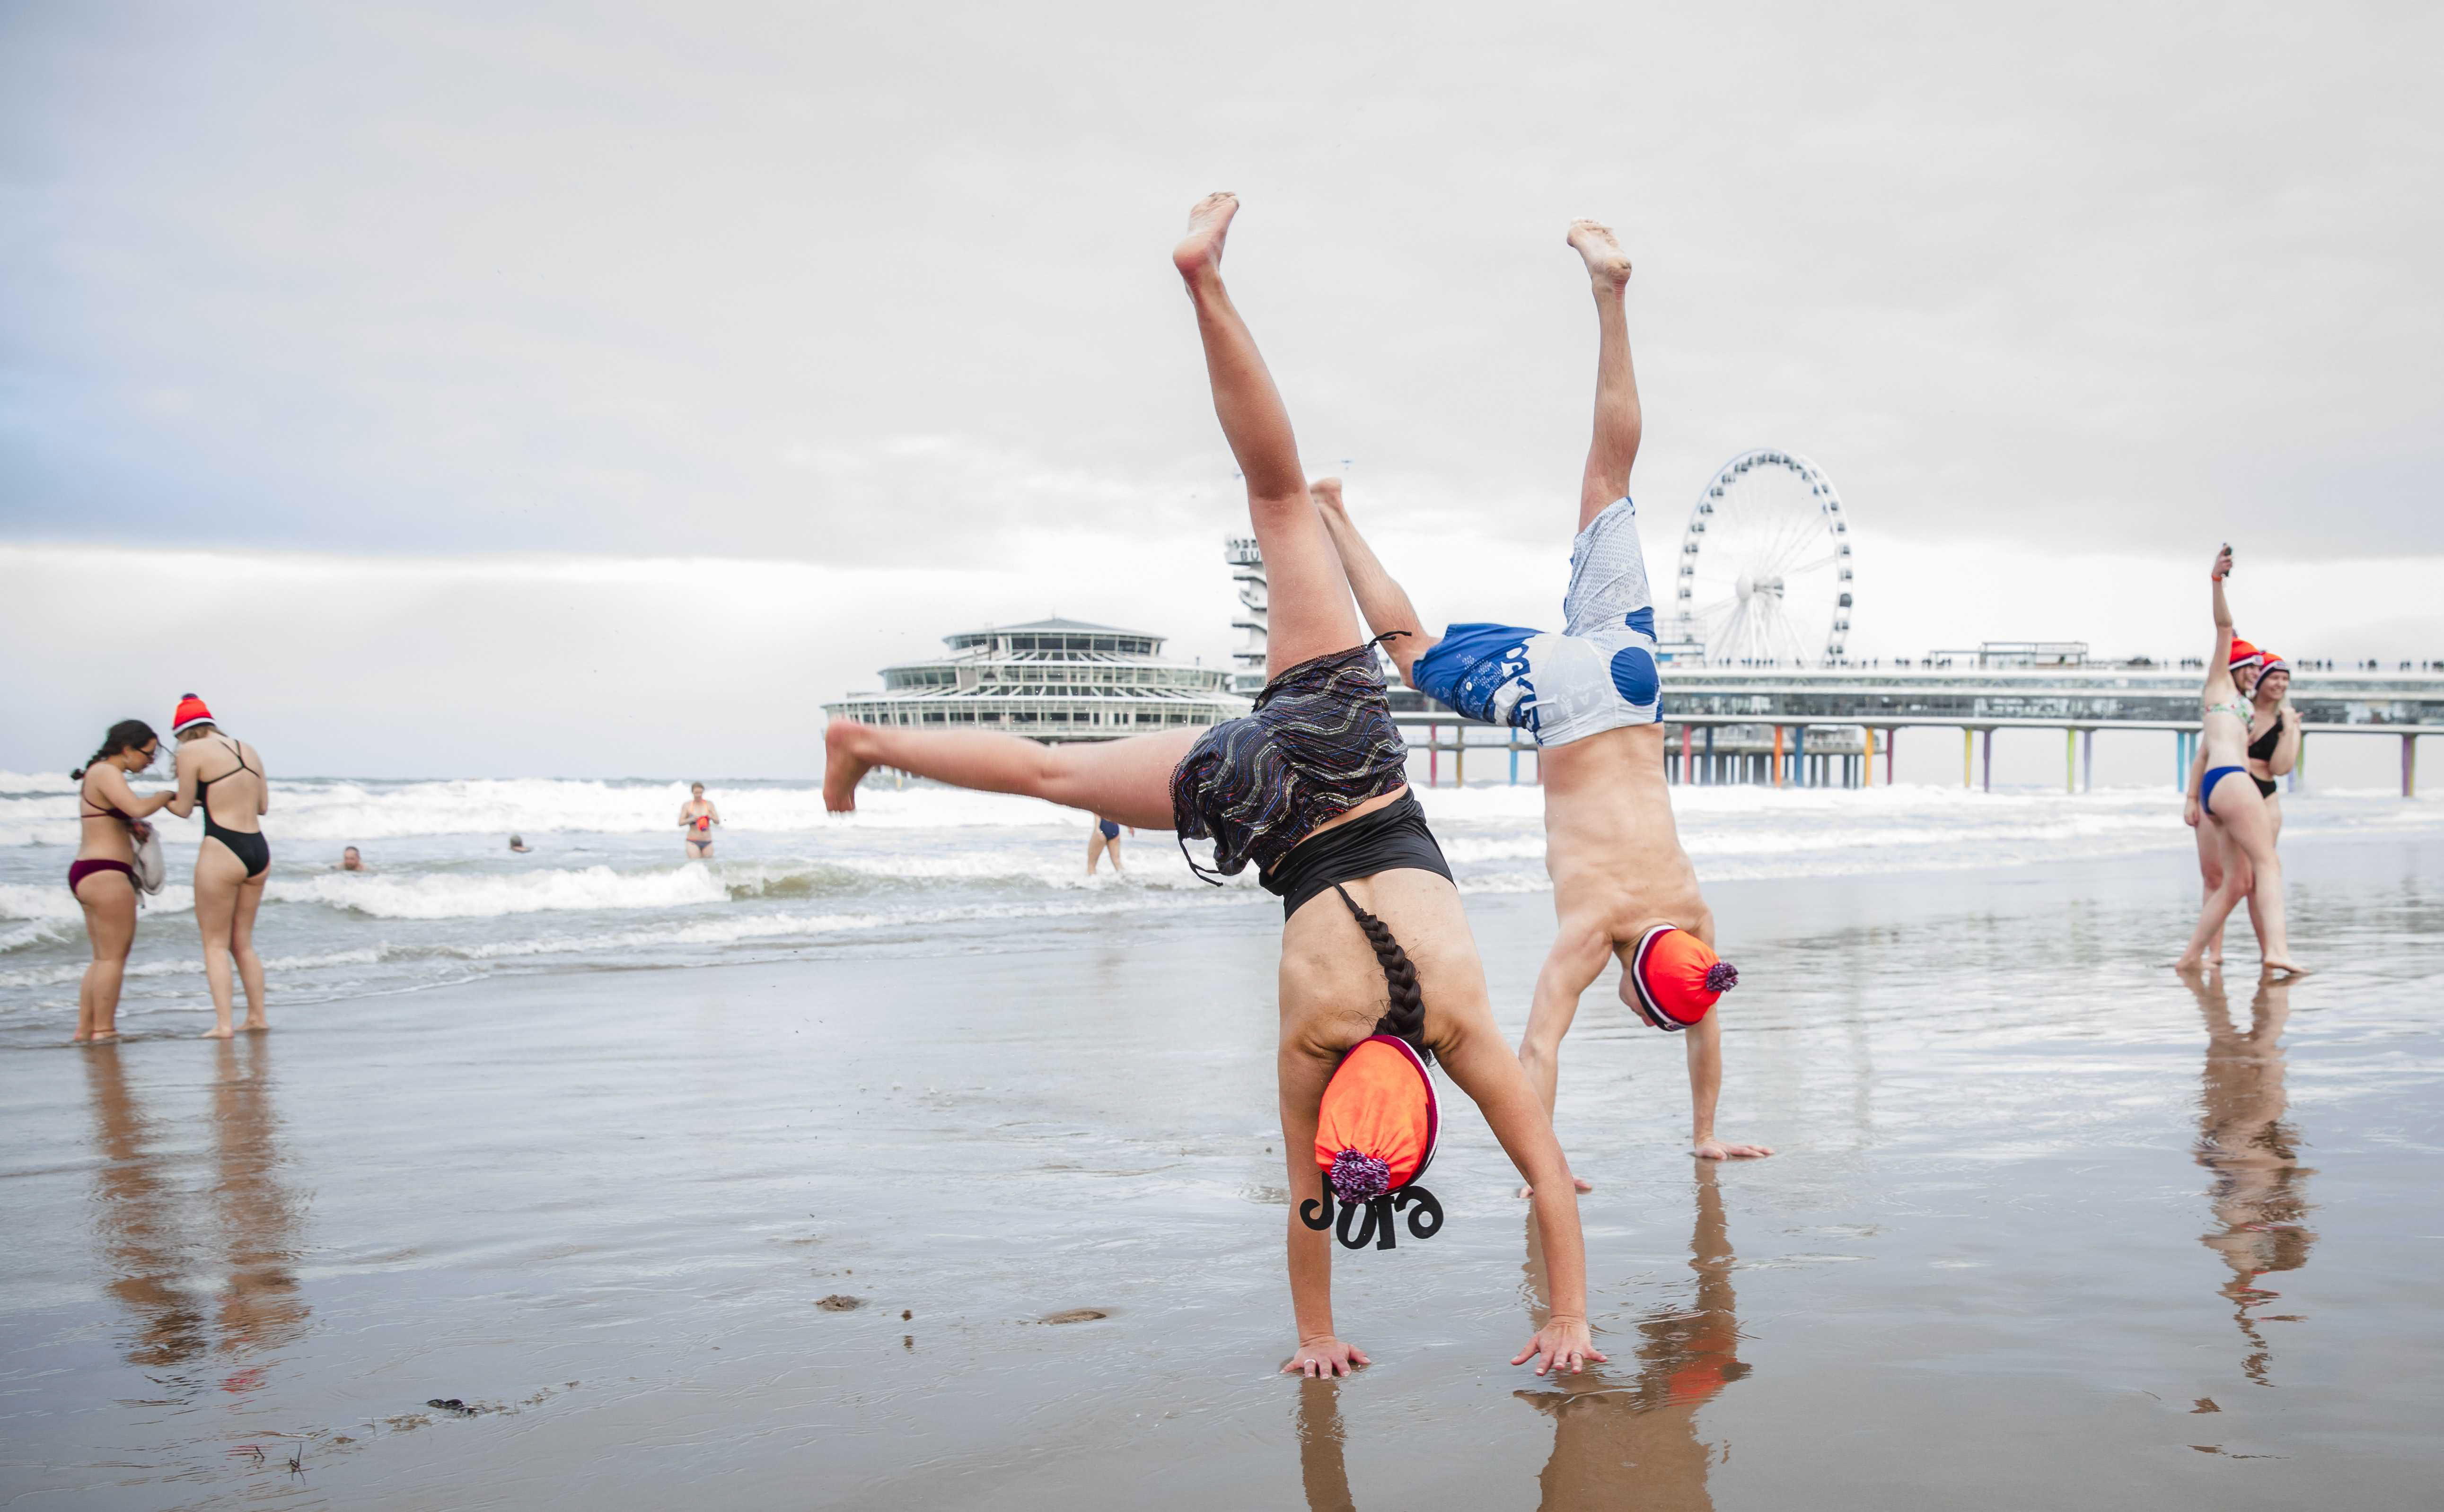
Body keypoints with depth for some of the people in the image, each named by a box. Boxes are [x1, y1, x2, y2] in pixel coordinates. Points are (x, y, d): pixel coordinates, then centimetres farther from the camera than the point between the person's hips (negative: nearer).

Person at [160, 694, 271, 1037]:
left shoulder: (191, 752, -5)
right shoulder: (248, 750, 14)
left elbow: (184, 809, 1)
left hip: (222, 851, -6)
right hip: (259, 850, 6)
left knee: (215, 943, 3)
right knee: (243, 941, 17)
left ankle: (223, 1023, -4)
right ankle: (257, 1016, 18)